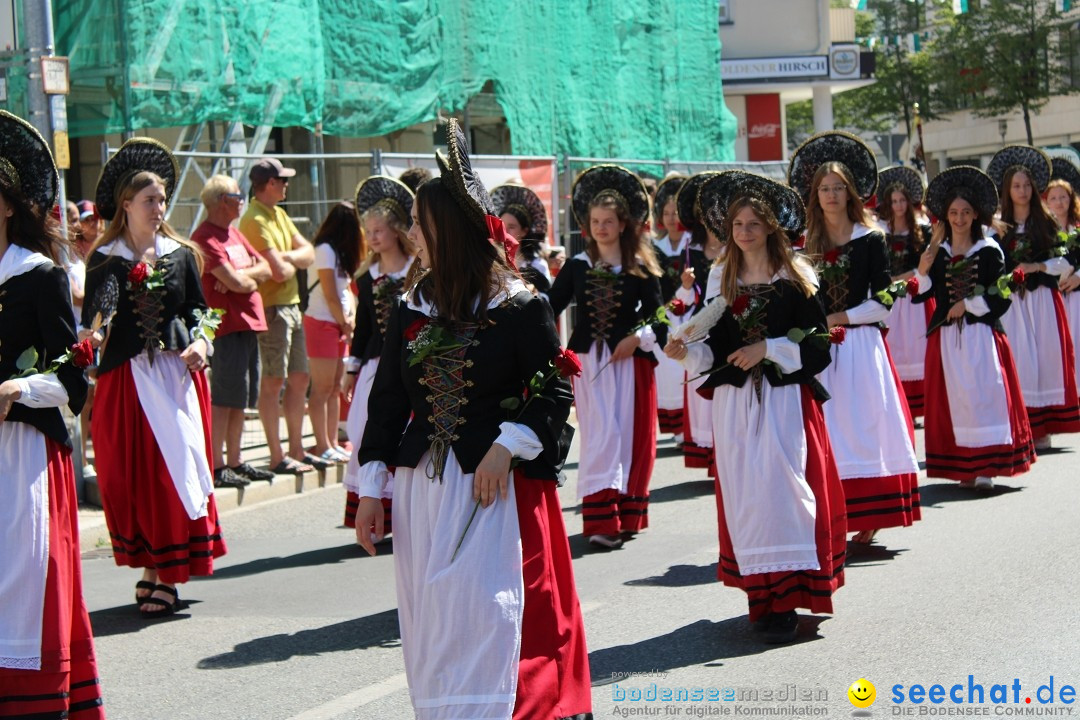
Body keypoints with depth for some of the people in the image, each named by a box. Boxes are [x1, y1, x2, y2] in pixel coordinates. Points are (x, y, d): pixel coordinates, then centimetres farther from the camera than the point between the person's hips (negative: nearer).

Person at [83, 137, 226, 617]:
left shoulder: (181, 253, 8)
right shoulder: (104, 260, 3)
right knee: (132, 474, 0)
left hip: (176, 374, 1)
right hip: (125, 378, -1)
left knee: (176, 469, -4)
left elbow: (198, 307, 13)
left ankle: (166, 576, 1)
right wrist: (92, 335, -24)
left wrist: (199, 341, -4)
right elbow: (92, 319, -2)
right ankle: (150, 569, 11)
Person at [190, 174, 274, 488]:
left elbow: (266, 268, 12)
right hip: (227, 327, -9)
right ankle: (217, 467, -4)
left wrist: (242, 275, -7)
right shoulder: (206, 237, -12)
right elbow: (237, 282, -19)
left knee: (240, 400, 12)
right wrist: (253, 276, 2)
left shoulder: (235, 235, 18)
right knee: (223, 399, -7)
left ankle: (234, 462, 19)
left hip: (248, 324, 9)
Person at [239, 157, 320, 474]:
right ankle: (277, 457, -1)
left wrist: (287, 257, -9)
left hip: (291, 306, 9)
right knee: (273, 382, -5)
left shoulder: (279, 215, 16)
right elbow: (280, 272, -22)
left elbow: (308, 254, 12)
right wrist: (293, 262, 1)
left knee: (299, 379, 12)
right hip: (272, 308, -9)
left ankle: (297, 450, 20)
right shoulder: (256, 220, -15)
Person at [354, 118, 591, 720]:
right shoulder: (410, 310, 9)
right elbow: (389, 400, 12)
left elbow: (555, 392, -6)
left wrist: (506, 447, -19)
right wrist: (372, 488, 9)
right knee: (430, 627, 8)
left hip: (495, 487, -5)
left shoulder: (522, 307, -6)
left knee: (483, 620, -8)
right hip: (421, 488, 5)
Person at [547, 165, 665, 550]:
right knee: (601, 435, -7)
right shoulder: (577, 266, 5)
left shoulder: (640, 268, 2)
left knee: (630, 434, 4)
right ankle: (601, 519, -9)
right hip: (589, 359, 0)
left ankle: (627, 515, 15)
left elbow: (655, 313, 1)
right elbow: (552, 306, 4)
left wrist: (637, 337, -14)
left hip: (630, 359, 0)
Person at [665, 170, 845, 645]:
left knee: (782, 488, -10)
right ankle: (762, 594, 9)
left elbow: (818, 339, -4)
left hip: (785, 397, -3)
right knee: (744, 493, 1)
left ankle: (785, 599, -7)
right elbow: (717, 344, 10)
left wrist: (767, 349, -13)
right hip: (735, 400, 4)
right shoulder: (721, 278, 11)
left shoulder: (795, 275, 0)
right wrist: (687, 352, -8)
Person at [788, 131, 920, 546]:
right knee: (825, 433, -1)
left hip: (861, 345, -3)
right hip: (820, 349, 3)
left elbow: (882, 304, -4)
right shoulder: (808, 244, 10)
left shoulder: (871, 240, 1)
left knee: (863, 426, -3)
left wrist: (837, 318, -9)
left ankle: (868, 520, 2)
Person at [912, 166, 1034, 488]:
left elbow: (1000, 296, -3)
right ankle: (963, 467, 7)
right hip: (946, 335, 3)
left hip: (981, 334, -3)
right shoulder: (936, 252, 8)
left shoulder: (989, 251, 0)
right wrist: (922, 272, -11)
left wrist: (968, 305, -9)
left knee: (981, 393, -8)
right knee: (953, 396, 2)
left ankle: (984, 467, -8)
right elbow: (924, 294, 5)